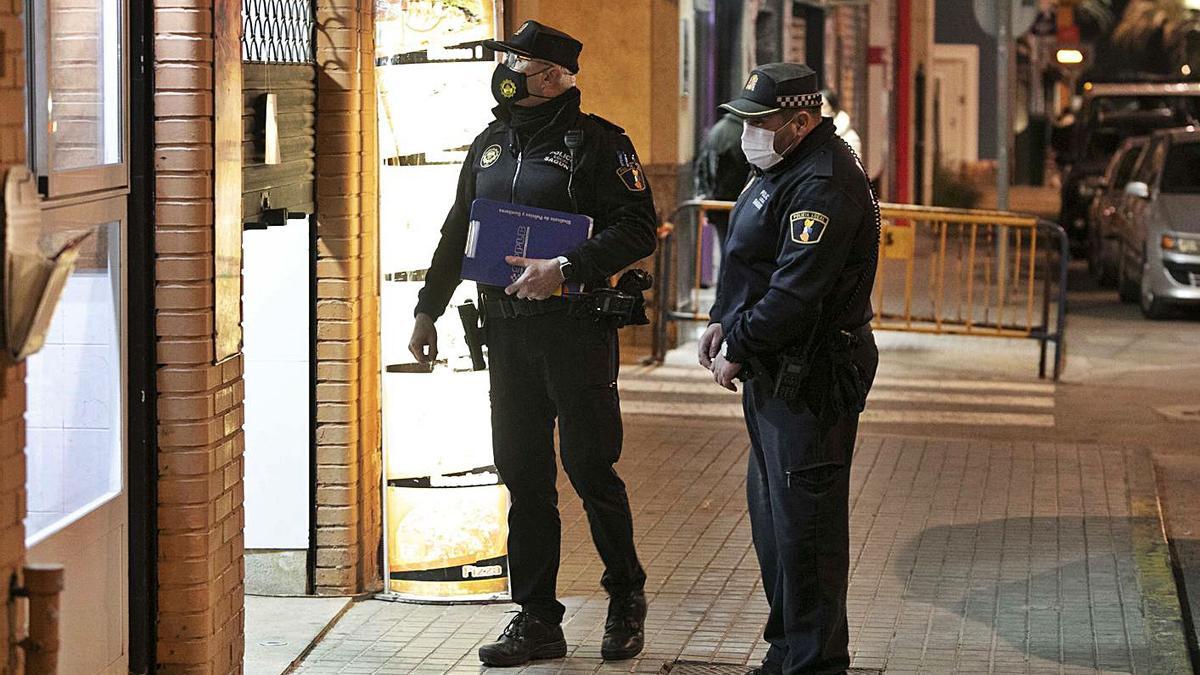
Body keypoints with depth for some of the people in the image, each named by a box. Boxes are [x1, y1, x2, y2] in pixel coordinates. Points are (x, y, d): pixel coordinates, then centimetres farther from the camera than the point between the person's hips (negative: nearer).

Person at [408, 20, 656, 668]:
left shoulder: (596, 143, -6)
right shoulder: (490, 145, 14)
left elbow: (638, 227, -13)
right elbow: (456, 234, 22)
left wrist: (564, 269, -21)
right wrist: (428, 310, 22)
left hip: (576, 330, -6)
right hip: (507, 333, 6)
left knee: (590, 467, -1)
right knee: (523, 475, 7)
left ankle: (626, 596, 20)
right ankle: (536, 620, 13)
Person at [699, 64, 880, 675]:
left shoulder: (824, 187, -21)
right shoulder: (783, 167, 14)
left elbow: (794, 294, -26)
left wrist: (738, 351, -16)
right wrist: (724, 322, 11)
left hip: (810, 378, -11)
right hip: (775, 373, 11)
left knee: (802, 521, -6)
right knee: (770, 509, 19)